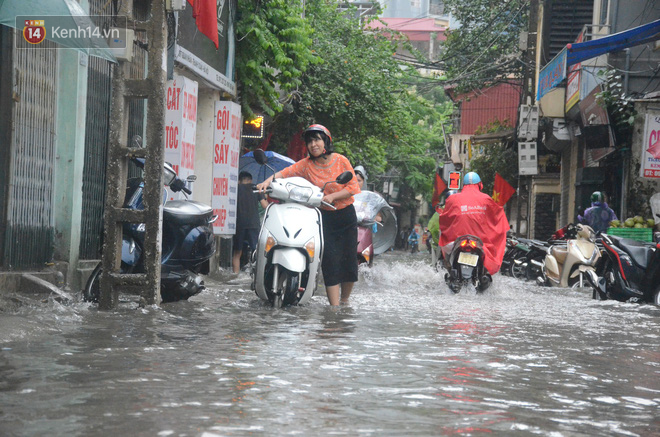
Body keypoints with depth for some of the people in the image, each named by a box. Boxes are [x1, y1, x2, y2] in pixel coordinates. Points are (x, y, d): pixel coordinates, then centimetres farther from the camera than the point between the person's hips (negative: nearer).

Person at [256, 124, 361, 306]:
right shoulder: (306, 164, -2)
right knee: (330, 259, -12)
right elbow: (286, 172, -14)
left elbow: (353, 187, -5)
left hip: (346, 215, 1)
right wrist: (268, 181, -32)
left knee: (349, 259, 4)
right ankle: (334, 306, -11)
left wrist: (332, 196, -18)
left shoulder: (341, 161, -3)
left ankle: (344, 301, 24)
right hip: (324, 216, -1)